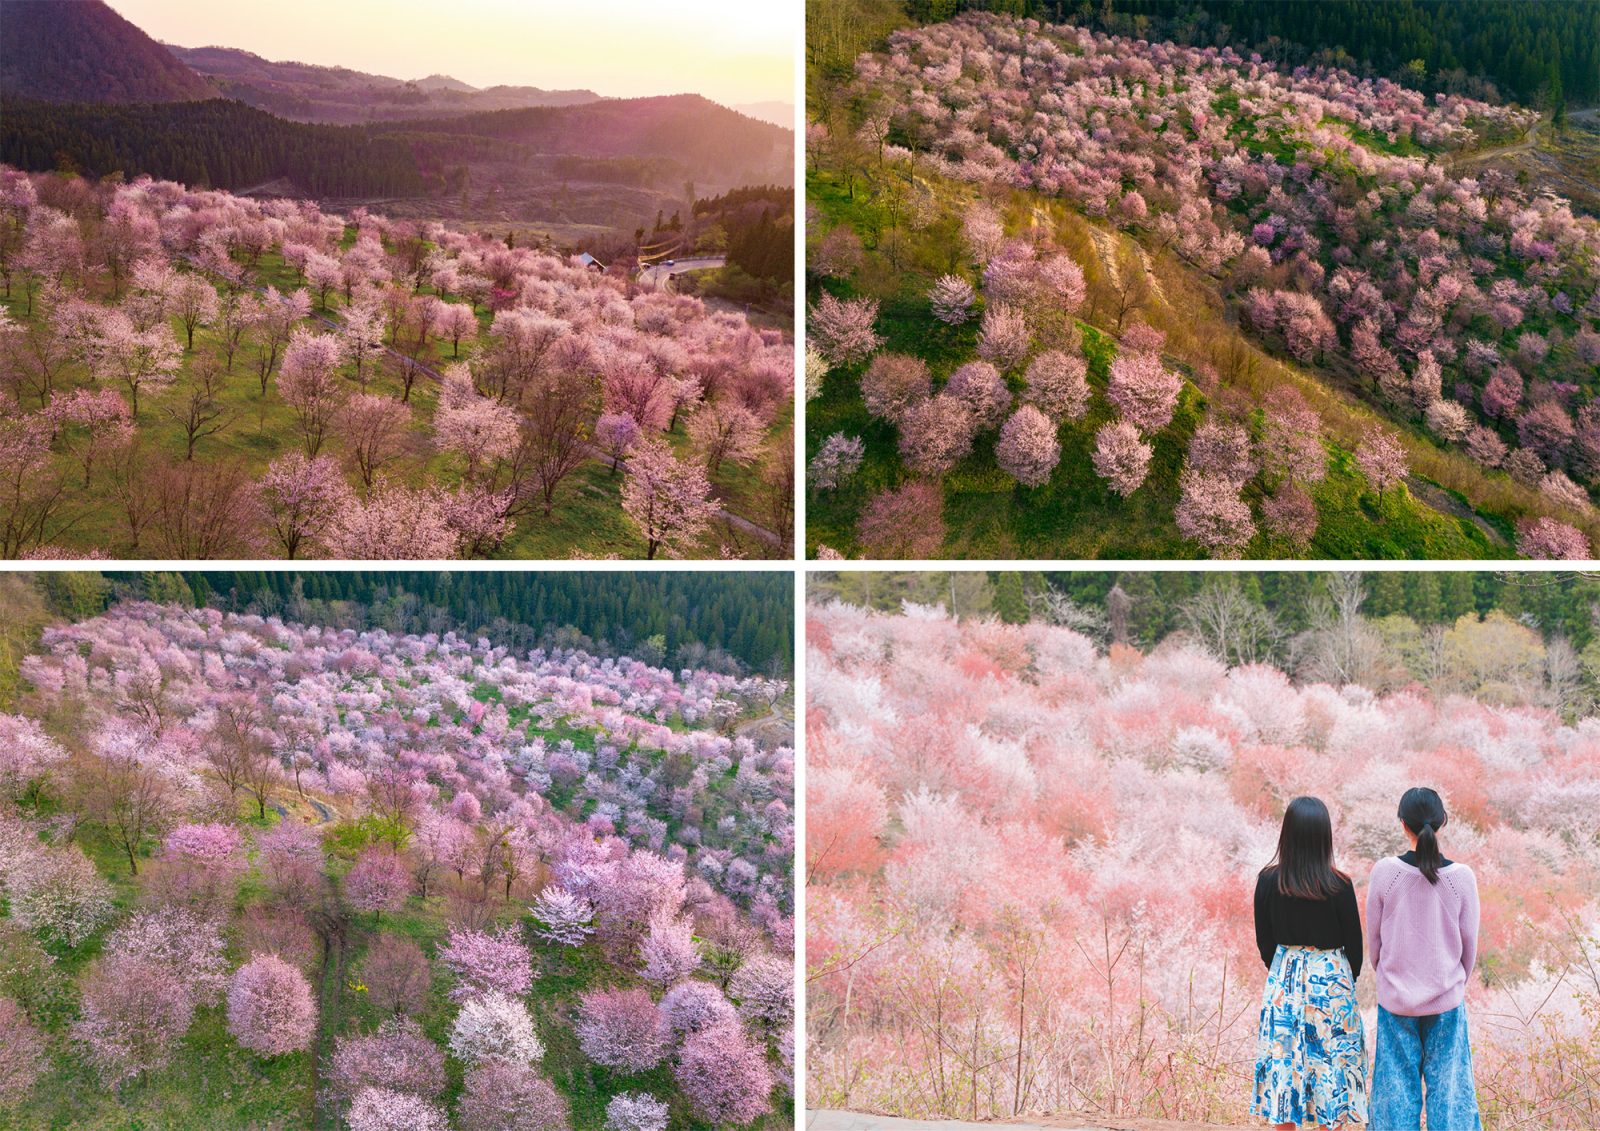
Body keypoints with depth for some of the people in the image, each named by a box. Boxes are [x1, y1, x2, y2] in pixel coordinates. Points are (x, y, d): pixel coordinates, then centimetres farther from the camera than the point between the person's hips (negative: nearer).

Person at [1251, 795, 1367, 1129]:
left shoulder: (1268, 881, -9)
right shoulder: (1339, 886, -15)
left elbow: (1264, 940, 1)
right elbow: (1354, 942, -4)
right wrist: (1349, 981, 15)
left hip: (1284, 980, 2)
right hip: (1330, 979, -2)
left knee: (1283, 1064, 10)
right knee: (1330, 1065, 8)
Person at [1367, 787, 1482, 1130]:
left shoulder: (1384, 872, -12)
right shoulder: (1462, 877, -11)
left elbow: (1374, 938, -2)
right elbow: (1469, 943, -1)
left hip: (1395, 998, 0)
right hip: (1447, 1000, 0)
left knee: (1398, 1089, 10)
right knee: (1447, 1085, 10)